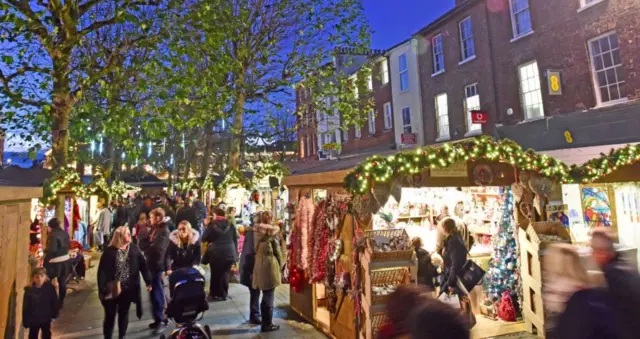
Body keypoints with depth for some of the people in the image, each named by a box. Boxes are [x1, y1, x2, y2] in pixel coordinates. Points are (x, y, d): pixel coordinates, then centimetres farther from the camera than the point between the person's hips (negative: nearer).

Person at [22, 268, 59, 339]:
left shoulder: (50, 288, -15)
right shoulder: (29, 291, -15)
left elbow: (54, 302, -6)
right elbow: (25, 307, -8)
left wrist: (54, 314, -3)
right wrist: (25, 321, -6)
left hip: (46, 318, 0)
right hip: (33, 320, 0)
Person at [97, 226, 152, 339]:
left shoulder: (134, 248, -2)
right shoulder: (110, 251, -10)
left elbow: (143, 265, -2)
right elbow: (102, 271, -12)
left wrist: (148, 282, -6)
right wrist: (102, 289, -19)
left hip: (128, 288, 2)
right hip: (112, 289, -2)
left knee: (124, 313, 16)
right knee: (110, 315, 11)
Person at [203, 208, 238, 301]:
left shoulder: (212, 225, -6)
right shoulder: (230, 225, 4)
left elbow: (204, 238, -1)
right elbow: (235, 239, 8)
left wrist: (207, 226, 10)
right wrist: (235, 252, 15)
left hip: (216, 253, -3)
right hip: (229, 253, 3)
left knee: (215, 274, 9)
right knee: (225, 274, 13)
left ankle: (215, 294, 18)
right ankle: (224, 294, 21)